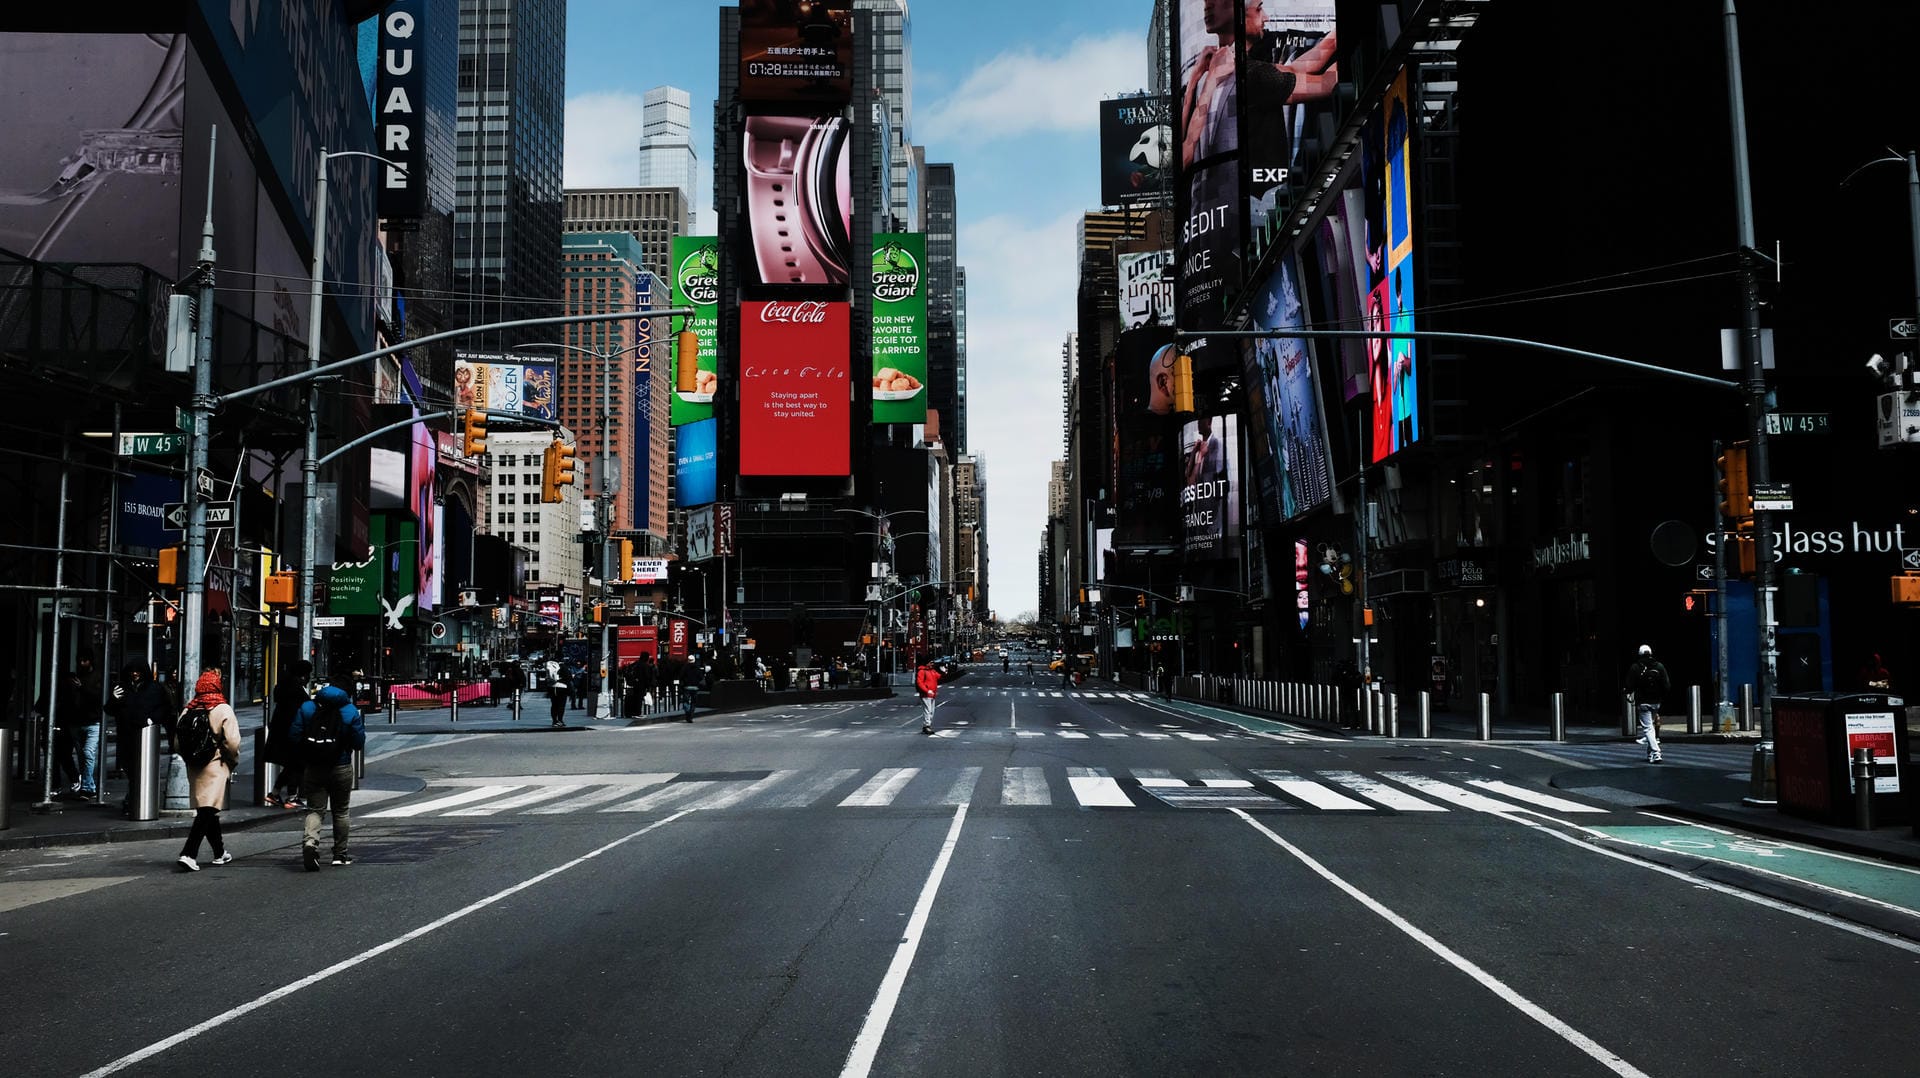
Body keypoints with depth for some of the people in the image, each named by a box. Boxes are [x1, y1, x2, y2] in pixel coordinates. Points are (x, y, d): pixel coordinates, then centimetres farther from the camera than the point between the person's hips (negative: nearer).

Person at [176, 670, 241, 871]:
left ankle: (220, 853, 28)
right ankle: (189, 854, -19)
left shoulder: (187, 710, 3)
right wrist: (232, 760, 1)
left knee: (207, 810, 16)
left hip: (194, 767, 6)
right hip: (215, 767, -6)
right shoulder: (223, 710, -11)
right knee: (207, 811, -6)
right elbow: (232, 742, -16)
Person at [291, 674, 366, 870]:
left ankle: (310, 841, -23)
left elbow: (294, 736, -3)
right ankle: (340, 853, 18)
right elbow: (359, 743, -7)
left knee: (315, 809, 5)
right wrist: (361, 726, 10)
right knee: (341, 811, 12)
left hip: (313, 768, 1)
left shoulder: (306, 707, -1)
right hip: (341, 768, -1)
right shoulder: (351, 712, -7)